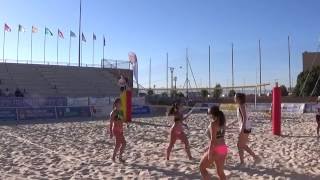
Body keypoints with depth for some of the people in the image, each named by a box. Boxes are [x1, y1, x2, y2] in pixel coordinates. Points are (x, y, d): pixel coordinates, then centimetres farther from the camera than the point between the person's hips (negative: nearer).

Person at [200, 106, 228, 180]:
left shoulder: (213, 123, -16)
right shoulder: (222, 121, 9)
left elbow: (213, 140, -20)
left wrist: (210, 153, -18)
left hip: (215, 149, -8)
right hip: (223, 148, 8)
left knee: (202, 168, 10)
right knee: (220, 172, 18)